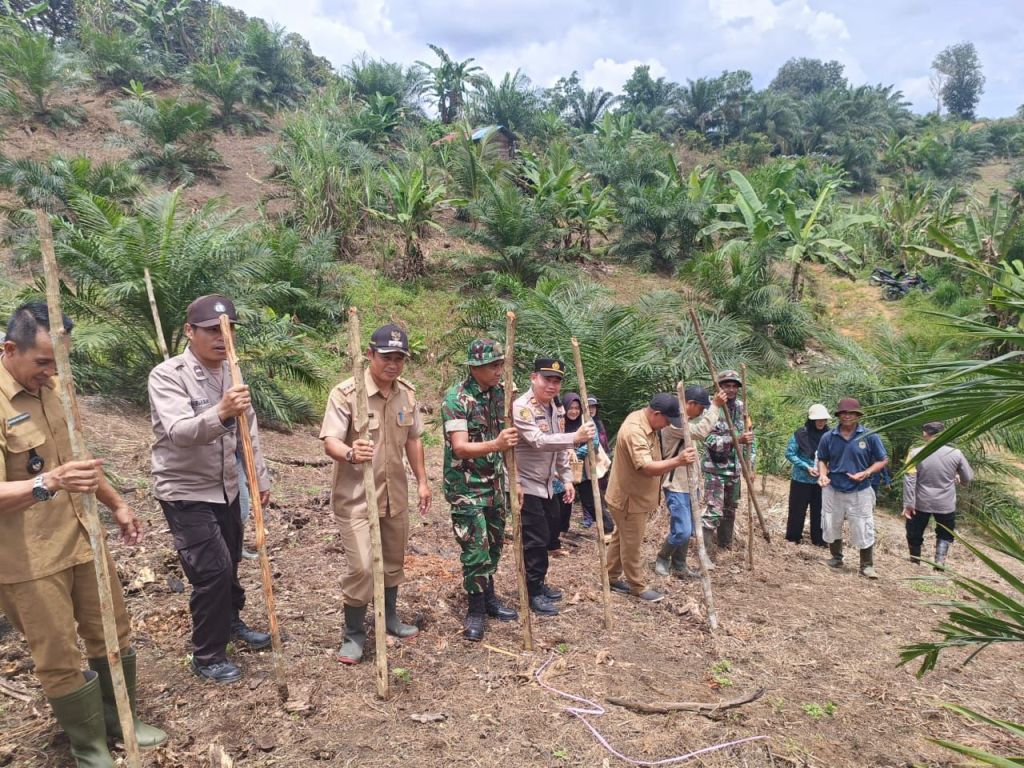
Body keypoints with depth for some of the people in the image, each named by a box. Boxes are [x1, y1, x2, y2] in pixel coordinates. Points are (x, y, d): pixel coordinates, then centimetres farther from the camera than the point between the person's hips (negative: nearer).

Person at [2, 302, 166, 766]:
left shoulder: (50, 388, 5)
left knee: (114, 636, 17)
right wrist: (47, 483, -45)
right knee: (60, 659, 7)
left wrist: (116, 504, 20)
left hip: (81, 538, 7)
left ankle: (120, 722, 37)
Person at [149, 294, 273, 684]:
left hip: (226, 487, 7)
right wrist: (220, 414, -53)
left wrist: (260, 478, 10)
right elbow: (179, 432, -35)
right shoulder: (167, 375, -19)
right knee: (212, 569, -8)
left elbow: (249, 430, 9)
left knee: (230, 561, 20)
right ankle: (207, 656, 12)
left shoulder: (232, 374, 1)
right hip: (184, 492, -6)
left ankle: (230, 621, 46)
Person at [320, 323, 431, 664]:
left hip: (395, 493, 6)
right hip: (356, 496, -6)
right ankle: (353, 634, 14)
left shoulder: (407, 393, 3)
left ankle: (389, 616, 40)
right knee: (361, 566, -7)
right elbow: (330, 441, -22)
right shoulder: (345, 393, -17)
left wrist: (422, 481, 12)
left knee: (394, 559, 18)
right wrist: (350, 453, -44)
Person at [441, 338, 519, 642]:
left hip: (494, 482, 6)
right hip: (466, 486, -6)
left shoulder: (500, 392, 2)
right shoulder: (456, 397, -18)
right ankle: (476, 609, 14)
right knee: (476, 549, -4)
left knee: (494, 544, 15)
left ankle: (489, 597, 33)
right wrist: (496, 444, -42)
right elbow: (460, 447, -26)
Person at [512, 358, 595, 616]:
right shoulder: (521, 407, -20)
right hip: (526, 485, -9)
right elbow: (539, 441, -33)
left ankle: (539, 583, 34)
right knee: (536, 539, -3)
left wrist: (567, 478, 10)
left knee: (548, 534, 17)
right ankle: (533, 593, 12)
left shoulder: (556, 409, 8)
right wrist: (575, 437, -41)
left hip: (547, 485, 9)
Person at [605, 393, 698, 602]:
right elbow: (647, 467, -38)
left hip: (635, 495, 10)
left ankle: (612, 577, 33)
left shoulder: (646, 422, 3)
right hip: (629, 498, -10)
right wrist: (677, 461, -47)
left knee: (621, 538, 20)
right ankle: (637, 587, 19)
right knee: (631, 544, 5)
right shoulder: (634, 431, -30)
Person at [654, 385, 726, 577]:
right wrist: (715, 406, -26)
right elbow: (701, 432, -31)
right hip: (676, 487, -10)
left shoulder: (688, 421, 12)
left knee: (688, 530, 13)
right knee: (682, 531, -10)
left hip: (690, 485, 10)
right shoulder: (673, 422, -21)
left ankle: (679, 565, 25)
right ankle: (662, 558, 13)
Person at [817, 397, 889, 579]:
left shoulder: (869, 436, -9)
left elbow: (883, 460, -2)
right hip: (833, 491, 3)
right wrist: (823, 475, -10)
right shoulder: (828, 437, -3)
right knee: (832, 527, 15)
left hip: (860, 492, -2)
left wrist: (866, 473, -17)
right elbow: (822, 460, 10)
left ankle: (867, 565, 17)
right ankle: (836, 558, 35)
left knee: (863, 530, 1)